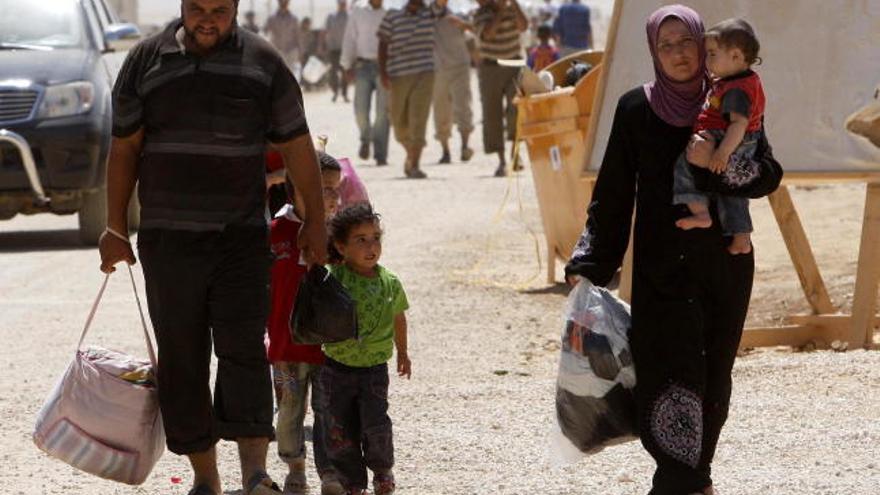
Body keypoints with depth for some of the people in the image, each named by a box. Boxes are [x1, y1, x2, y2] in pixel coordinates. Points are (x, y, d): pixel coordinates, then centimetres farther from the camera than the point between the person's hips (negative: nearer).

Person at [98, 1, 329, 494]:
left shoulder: (263, 63, 2)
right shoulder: (146, 60, 5)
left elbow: (297, 146, 6)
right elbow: (124, 148, 8)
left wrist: (315, 222, 4)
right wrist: (116, 228, 6)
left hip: (242, 235, -1)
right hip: (167, 236, 2)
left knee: (243, 347, -13)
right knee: (182, 360, 3)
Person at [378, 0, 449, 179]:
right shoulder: (392, 17, 2)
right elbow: (383, 45, 3)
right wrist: (383, 74, -7)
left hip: (424, 75, -1)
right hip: (398, 76, 1)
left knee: (418, 119, -11)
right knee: (399, 122, 8)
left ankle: (414, 165, -13)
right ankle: (411, 154, 36)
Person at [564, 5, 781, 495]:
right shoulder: (637, 109, 0)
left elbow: (770, 175, -3)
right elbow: (612, 192, -1)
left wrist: (718, 163, -21)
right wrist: (588, 266, -7)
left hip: (725, 264, 2)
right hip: (661, 266, -2)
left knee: (714, 375, 6)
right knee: (670, 369, -12)